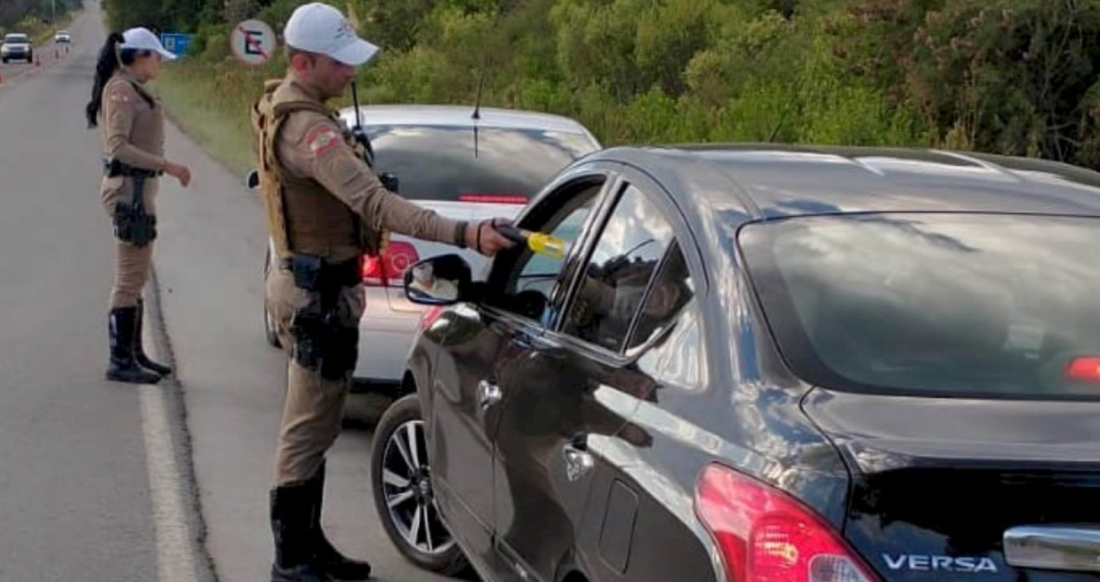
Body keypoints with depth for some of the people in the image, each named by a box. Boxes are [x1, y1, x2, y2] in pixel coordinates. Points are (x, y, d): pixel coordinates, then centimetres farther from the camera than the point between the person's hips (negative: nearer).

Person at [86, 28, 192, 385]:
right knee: (130, 279, -6)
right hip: (129, 189, -10)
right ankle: (120, 362, -1)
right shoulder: (120, 90, -13)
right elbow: (119, 146, -21)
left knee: (136, 277, 15)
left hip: (139, 188, 10)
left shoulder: (132, 89, 15)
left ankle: (134, 354, 23)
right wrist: (167, 166, -24)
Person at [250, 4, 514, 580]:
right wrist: (464, 235, -44)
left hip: (308, 281, 11)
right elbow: (374, 203, -37)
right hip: (319, 290, -11)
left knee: (313, 424, 17)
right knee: (309, 428, -2)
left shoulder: (281, 105, 9)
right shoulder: (307, 127, -25)